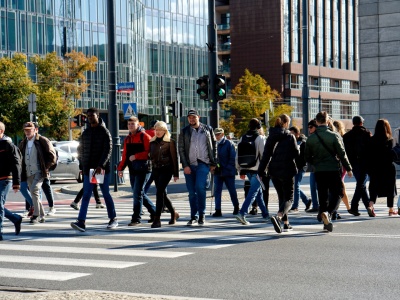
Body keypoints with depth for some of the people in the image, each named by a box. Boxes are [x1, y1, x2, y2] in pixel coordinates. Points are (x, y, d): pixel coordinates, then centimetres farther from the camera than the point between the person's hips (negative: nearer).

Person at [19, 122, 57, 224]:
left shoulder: (42, 141, -5)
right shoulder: (23, 143, 12)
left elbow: (52, 156, -6)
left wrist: (45, 167, -9)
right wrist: (22, 171, 13)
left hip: (39, 172, -6)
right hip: (28, 173, 6)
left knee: (34, 190, -22)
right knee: (34, 193, 9)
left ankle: (36, 215, -15)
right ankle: (41, 216, 19)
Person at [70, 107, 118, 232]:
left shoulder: (104, 132, -4)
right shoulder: (85, 133, 12)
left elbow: (108, 150, -14)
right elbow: (80, 149, 19)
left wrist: (101, 166, -24)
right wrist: (83, 165, 8)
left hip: (102, 169, -4)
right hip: (88, 170, 4)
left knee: (106, 194, 5)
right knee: (86, 196, -4)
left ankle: (113, 219, 18)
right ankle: (81, 222, -12)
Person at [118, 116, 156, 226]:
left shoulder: (144, 136, -6)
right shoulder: (127, 139, 16)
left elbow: (149, 152, -14)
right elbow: (125, 155, 18)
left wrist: (136, 156, -19)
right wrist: (121, 168, 10)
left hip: (142, 168, -8)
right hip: (132, 169, 8)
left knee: (138, 193, -10)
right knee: (138, 193, 11)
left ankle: (136, 218, -5)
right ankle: (154, 212, 24)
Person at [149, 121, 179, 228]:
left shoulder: (170, 142, -3)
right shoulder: (152, 142, 12)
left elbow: (174, 158, -3)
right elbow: (151, 156, 15)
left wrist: (176, 173, -5)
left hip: (166, 170, -6)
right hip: (155, 170, 6)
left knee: (159, 192, -14)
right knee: (162, 193, 12)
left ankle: (157, 219, -14)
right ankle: (174, 213, 31)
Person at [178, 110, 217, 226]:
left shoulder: (207, 129, 8)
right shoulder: (184, 131, 7)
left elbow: (214, 146, 10)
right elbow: (181, 149, 3)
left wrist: (213, 163, 4)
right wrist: (185, 165, -6)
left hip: (203, 164, -2)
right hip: (189, 165, 2)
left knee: (200, 187, -19)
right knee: (192, 192, 4)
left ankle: (202, 214, -8)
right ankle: (194, 217, 13)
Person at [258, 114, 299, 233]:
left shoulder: (271, 137, 5)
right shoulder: (290, 136, -9)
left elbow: (266, 155, 3)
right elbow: (296, 154, -7)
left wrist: (261, 171, 5)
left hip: (274, 171, 5)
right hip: (287, 171, -5)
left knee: (282, 197, 18)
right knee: (289, 198, -1)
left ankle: (286, 223, 21)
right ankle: (278, 216, -28)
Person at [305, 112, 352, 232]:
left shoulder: (311, 138, 2)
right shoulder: (334, 136, -7)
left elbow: (307, 157, 8)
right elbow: (342, 154, -7)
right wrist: (348, 168, 3)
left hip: (319, 171, 3)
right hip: (334, 169, -3)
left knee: (323, 195, 12)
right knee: (336, 193, 5)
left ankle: (326, 222, 14)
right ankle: (327, 213, -21)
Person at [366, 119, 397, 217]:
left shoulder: (372, 140, -1)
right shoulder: (389, 140, -9)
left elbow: (369, 155, 1)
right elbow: (392, 155, -14)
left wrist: (370, 169, 7)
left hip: (375, 168, 2)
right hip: (388, 168, -2)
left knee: (374, 187, 6)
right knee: (390, 187, 11)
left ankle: (371, 205, -17)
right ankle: (391, 209, 18)